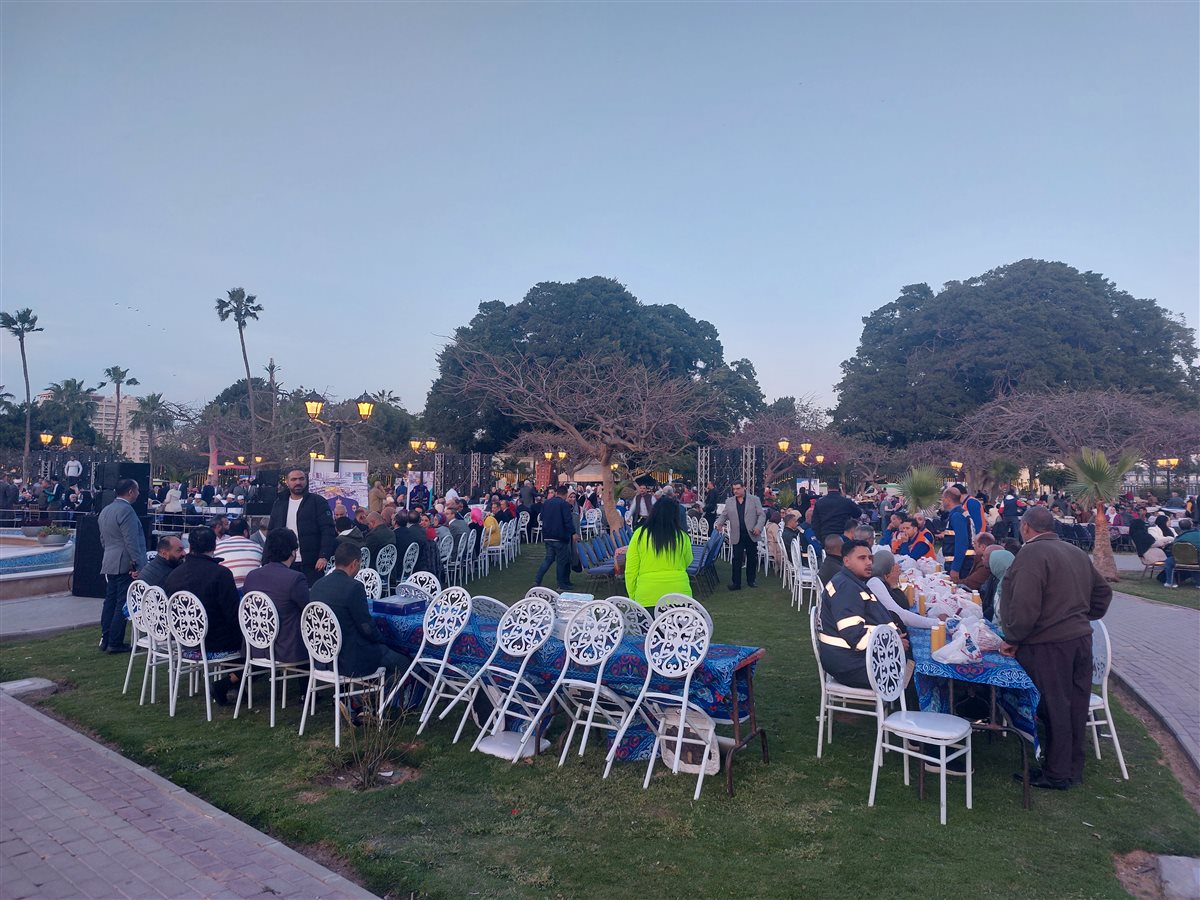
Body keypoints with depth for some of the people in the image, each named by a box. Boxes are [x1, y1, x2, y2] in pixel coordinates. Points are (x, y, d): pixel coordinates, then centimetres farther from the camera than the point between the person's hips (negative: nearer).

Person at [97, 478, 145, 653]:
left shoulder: (105, 510, 16)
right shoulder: (126, 510, -16)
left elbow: (103, 539, 23)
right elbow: (131, 541, -20)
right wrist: (138, 565, -18)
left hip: (109, 564, 10)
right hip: (125, 565, -10)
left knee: (110, 601, 14)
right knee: (123, 604, -4)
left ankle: (105, 639, 20)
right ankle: (115, 643, -2)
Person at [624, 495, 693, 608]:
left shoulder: (639, 534, -2)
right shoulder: (682, 536, -1)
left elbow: (630, 571, 0)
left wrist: (632, 596, 10)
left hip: (646, 598, -1)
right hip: (678, 594, 1)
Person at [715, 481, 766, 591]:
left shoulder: (754, 500, 2)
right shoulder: (729, 501, 8)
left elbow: (762, 515, 0)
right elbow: (723, 515, 8)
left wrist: (759, 527, -15)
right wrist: (719, 523, -13)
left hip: (751, 535, 0)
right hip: (737, 536, 0)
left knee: (752, 559, 9)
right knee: (737, 560, -1)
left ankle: (751, 581, 23)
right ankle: (736, 583, 4)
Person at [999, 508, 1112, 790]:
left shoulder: (1031, 553, -15)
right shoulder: (1077, 552, 12)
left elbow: (1025, 605, -22)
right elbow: (1103, 591, 22)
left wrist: (1012, 639, -11)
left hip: (1049, 644, -8)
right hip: (1082, 638, 8)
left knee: (1054, 708, 2)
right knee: (1076, 705, 15)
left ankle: (1057, 774, 13)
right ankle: (1074, 770, 27)